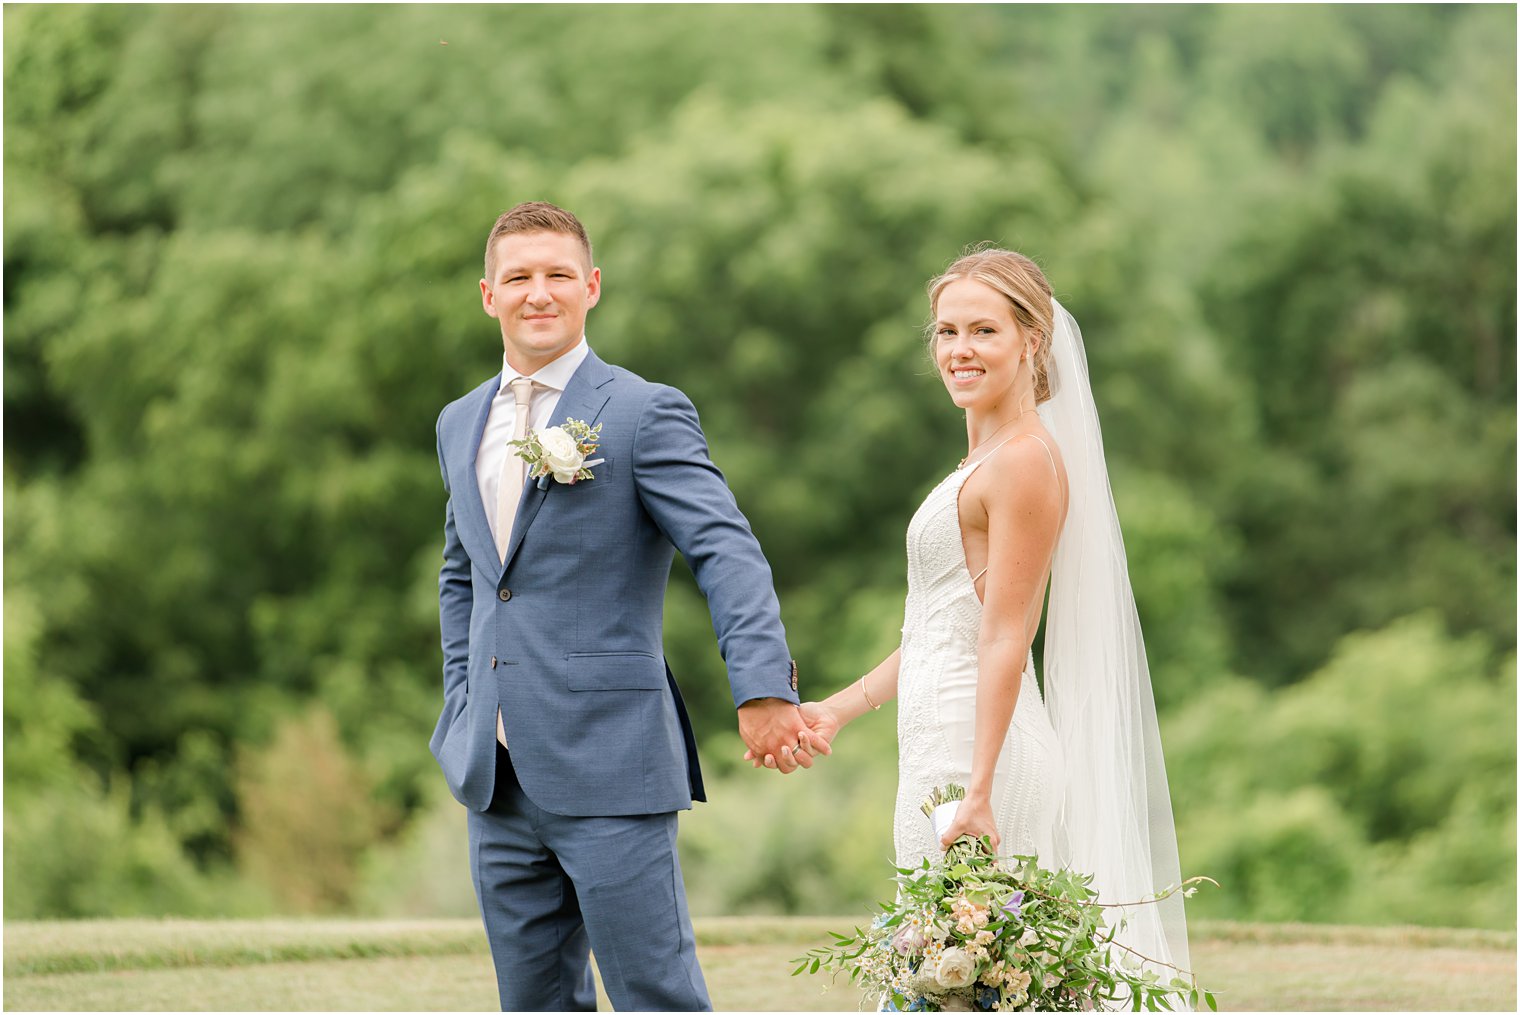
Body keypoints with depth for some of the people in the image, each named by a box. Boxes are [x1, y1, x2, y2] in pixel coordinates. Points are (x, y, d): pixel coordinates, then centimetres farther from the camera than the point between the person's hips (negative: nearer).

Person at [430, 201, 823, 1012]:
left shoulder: (644, 413, -5)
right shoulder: (460, 425, 15)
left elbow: (725, 551, -16)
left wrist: (763, 688, -30)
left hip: (609, 770, -6)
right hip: (498, 777, 6)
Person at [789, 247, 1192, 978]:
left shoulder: (1025, 460, -12)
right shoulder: (984, 459, 18)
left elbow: (1005, 640, -17)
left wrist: (978, 792, -21)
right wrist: (842, 708, 23)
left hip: (981, 748, -10)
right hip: (943, 747, 10)